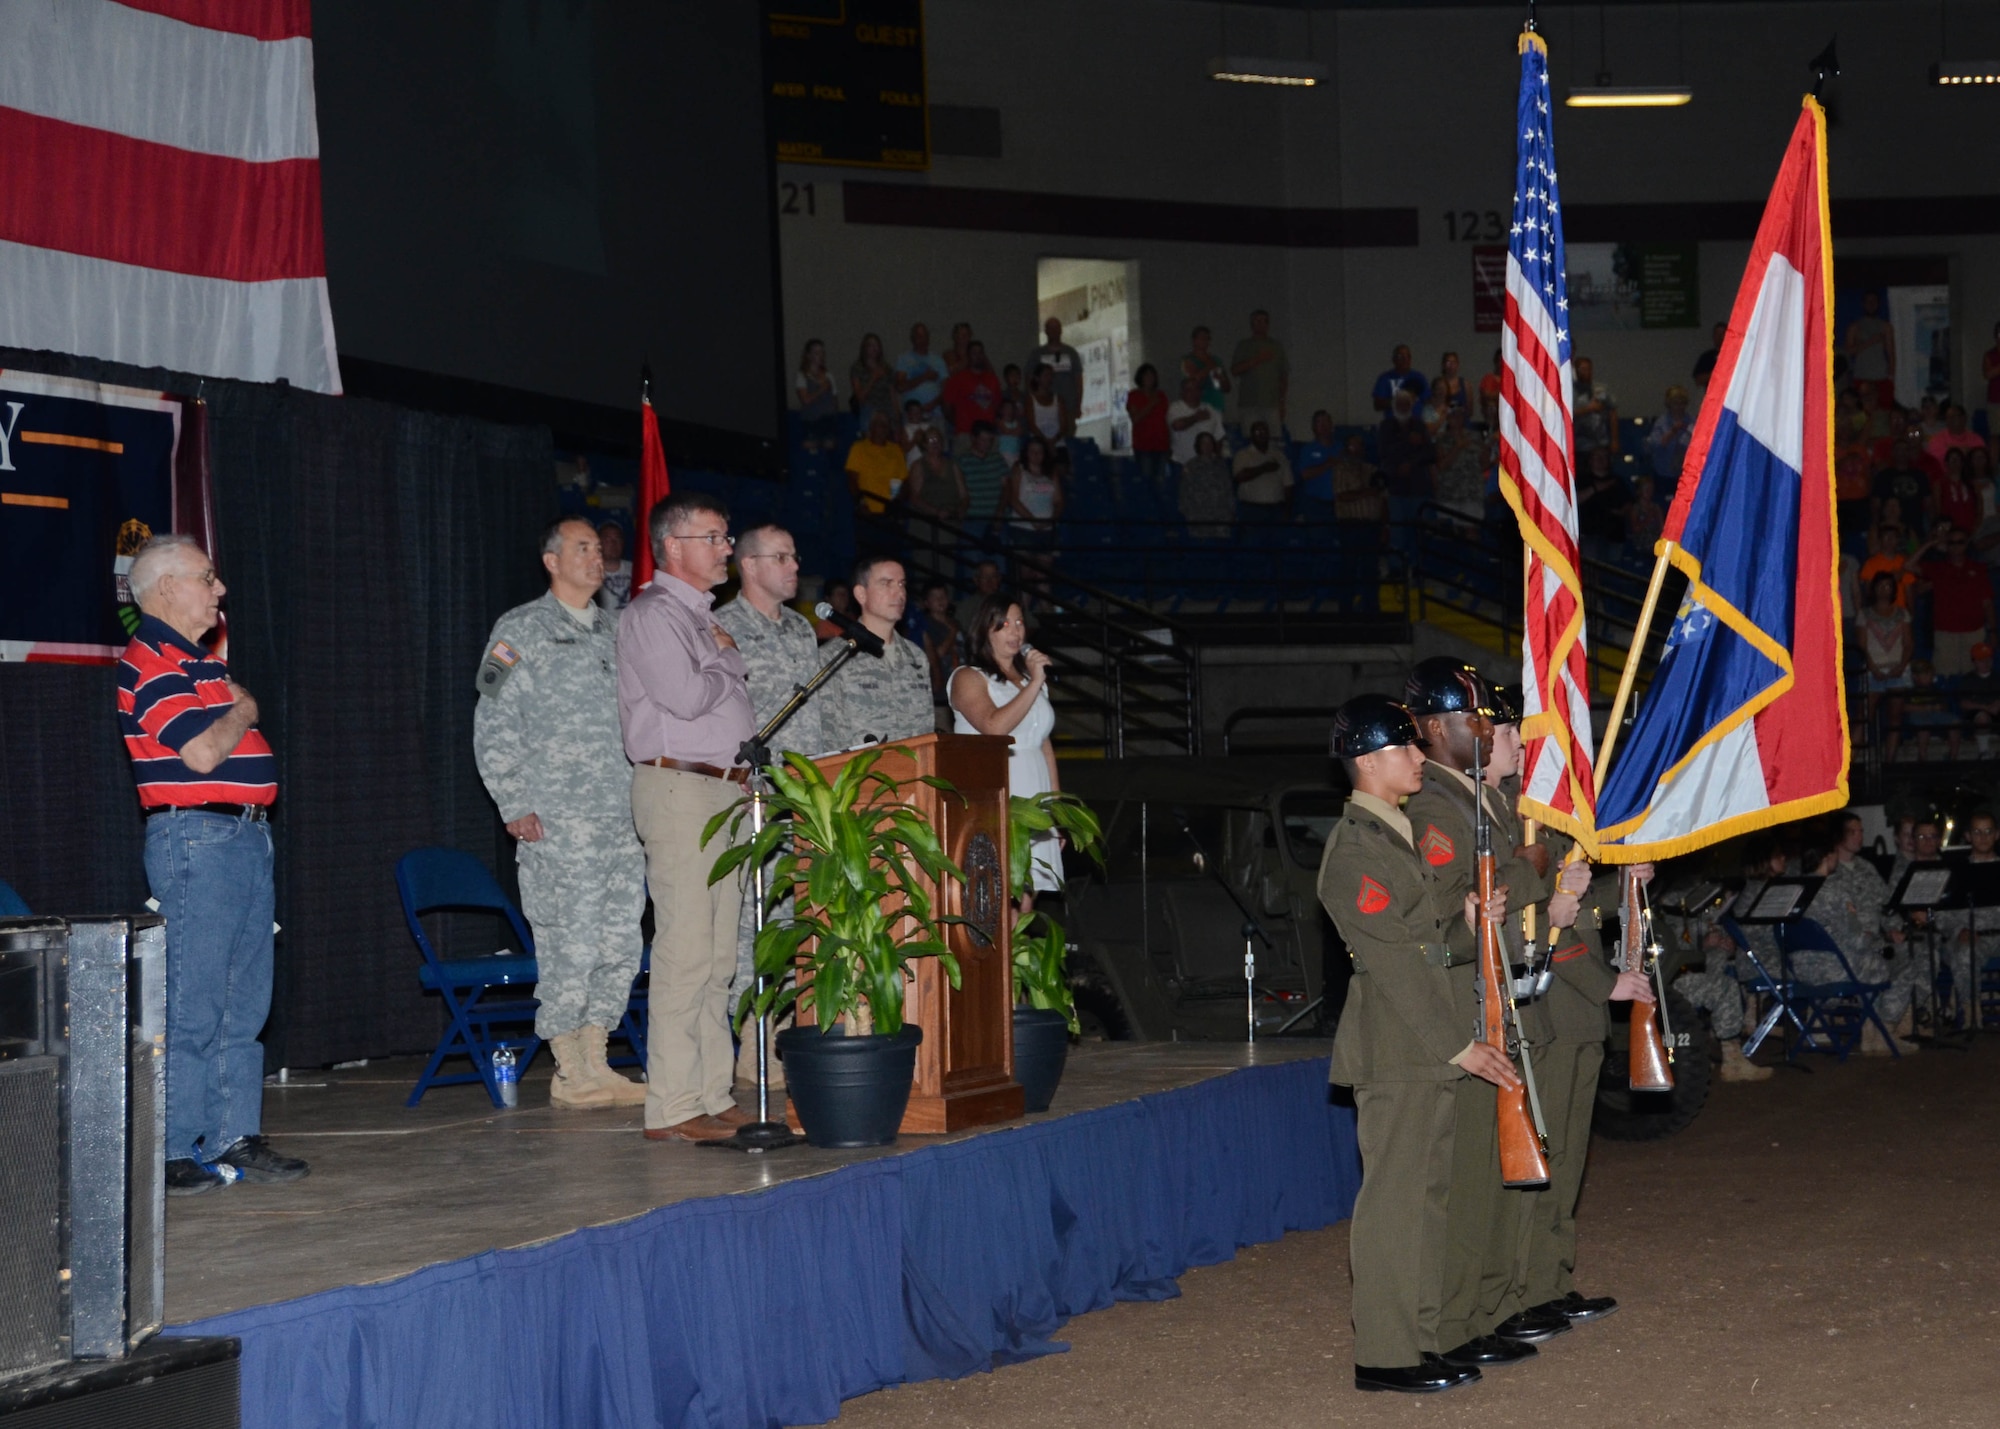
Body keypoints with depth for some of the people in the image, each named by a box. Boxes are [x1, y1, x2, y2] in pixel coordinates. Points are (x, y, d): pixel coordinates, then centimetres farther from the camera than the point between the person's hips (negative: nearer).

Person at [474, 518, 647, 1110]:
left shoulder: (611, 631, 18)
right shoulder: (521, 630, -1)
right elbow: (494, 725, -4)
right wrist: (515, 807, -11)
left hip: (622, 817, 6)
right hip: (557, 819, -6)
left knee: (622, 942, 5)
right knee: (570, 943, -8)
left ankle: (595, 1065, 13)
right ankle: (570, 1075, 0)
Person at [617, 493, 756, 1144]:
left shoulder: (703, 615, 21)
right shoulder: (651, 613, -7)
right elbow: (686, 696, -19)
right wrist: (729, 660, -2)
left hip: (724, 791, 9)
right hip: (678, 790, -9)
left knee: (719, 956, 8)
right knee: (685, 950, -12)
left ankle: (714, 1096, 12)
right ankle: (672, 1107, -11)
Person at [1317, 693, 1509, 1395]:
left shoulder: (1402, 835, 17)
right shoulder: (1353, 850, -14)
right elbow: (1393, 963, -18)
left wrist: (1470, 919, -2)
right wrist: (1459, 1046, -18)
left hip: (1433, 1047, 10)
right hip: (1396, 1050, -10)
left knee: (1430, 1192, 11)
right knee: (1396, 1195, -6)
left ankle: (1422, 1338, 18)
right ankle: (1385, 1354, -2)